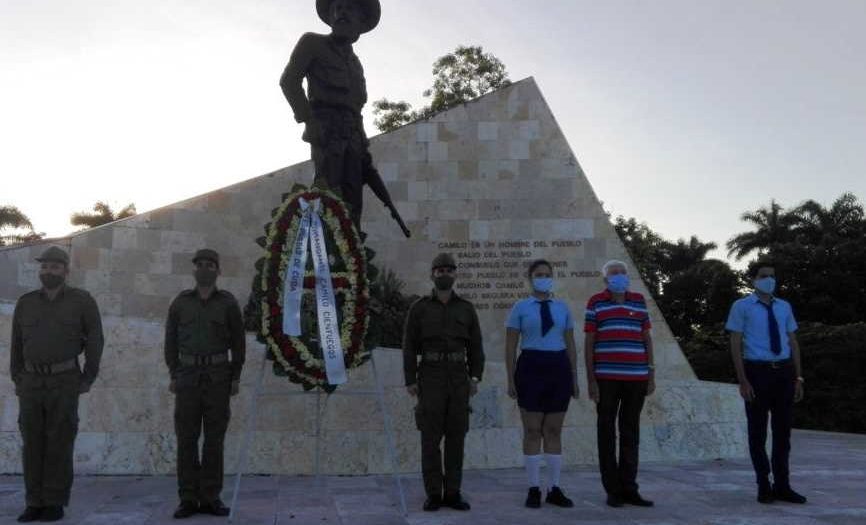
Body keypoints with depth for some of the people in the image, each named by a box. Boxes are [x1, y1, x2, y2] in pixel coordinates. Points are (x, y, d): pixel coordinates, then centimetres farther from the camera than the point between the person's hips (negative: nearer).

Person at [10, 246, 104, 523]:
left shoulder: (82, 300, -5)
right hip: (32, 383, 4)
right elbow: (17, 343, 13)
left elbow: (95, 340, -3)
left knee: (59, 443, -4)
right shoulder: (26, 303, 5)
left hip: (64, 382, -3)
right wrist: (17, 380, 8)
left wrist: (88, 379, -7)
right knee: (33, 443, 3)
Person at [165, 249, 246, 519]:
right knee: (186, 438, -2)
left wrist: (236, 378, -2)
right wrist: (173, 376, 0)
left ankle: (210, 498, 7)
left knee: (214, 438, 0)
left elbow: (238, 342, 3)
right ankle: (188, 500, 4)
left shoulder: (229, 303, 1)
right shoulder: (180, 302, 4)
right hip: (189, 377, 1)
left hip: (218, 376, -1)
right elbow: (171, 340, 7)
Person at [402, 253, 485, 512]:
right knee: (431, 437, -3)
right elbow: (410, 346, 0)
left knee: (456, 436, 2)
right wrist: (410, 381, -7)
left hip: (458, 379, 2)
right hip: (431, 378, -2)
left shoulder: (466, 308, 8)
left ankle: (453, 494, 10)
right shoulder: (418, 308, 2)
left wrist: (475, 378, -2)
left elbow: (475, 346, 8)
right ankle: (433, 495, 6)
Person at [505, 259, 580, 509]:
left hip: (558, 370, 3)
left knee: (554, 431, 6)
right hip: (531, 369, -3)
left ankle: (554, 490, 12)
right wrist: (511, 380, -6)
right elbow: (510, 346, 0)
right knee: (532, 431, 0)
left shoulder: (562, 307, 10)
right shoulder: (520, 307, 1)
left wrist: (574, 378, 8)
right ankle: (534, 489, 8)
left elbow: (571, 345, 12)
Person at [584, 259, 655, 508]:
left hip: (636, 377, 3)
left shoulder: (639, 301, 11)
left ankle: (629, 489, 15)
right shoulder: (595, 302, 1)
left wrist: (651, 373, 8)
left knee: (630, 433, 8)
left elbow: (647, 338, 13)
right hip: (606, 377, -3)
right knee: (607, 433, 2)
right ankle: (613, 490, 10)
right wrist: (591, 379, -6)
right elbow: (589, 342, 0)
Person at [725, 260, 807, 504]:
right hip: (757, 372, -4)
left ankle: (782, 486, 22)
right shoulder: (742, 307, -3)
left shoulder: (784, 307, 11)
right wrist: (743, 380, -13)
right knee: (758, 431, 5)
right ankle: (764, 487, 17)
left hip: (784, 372, 4)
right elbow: (736, 345, -5)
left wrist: (798, 377, 6)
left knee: (783, 430, 11)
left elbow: (793, 342, 13)